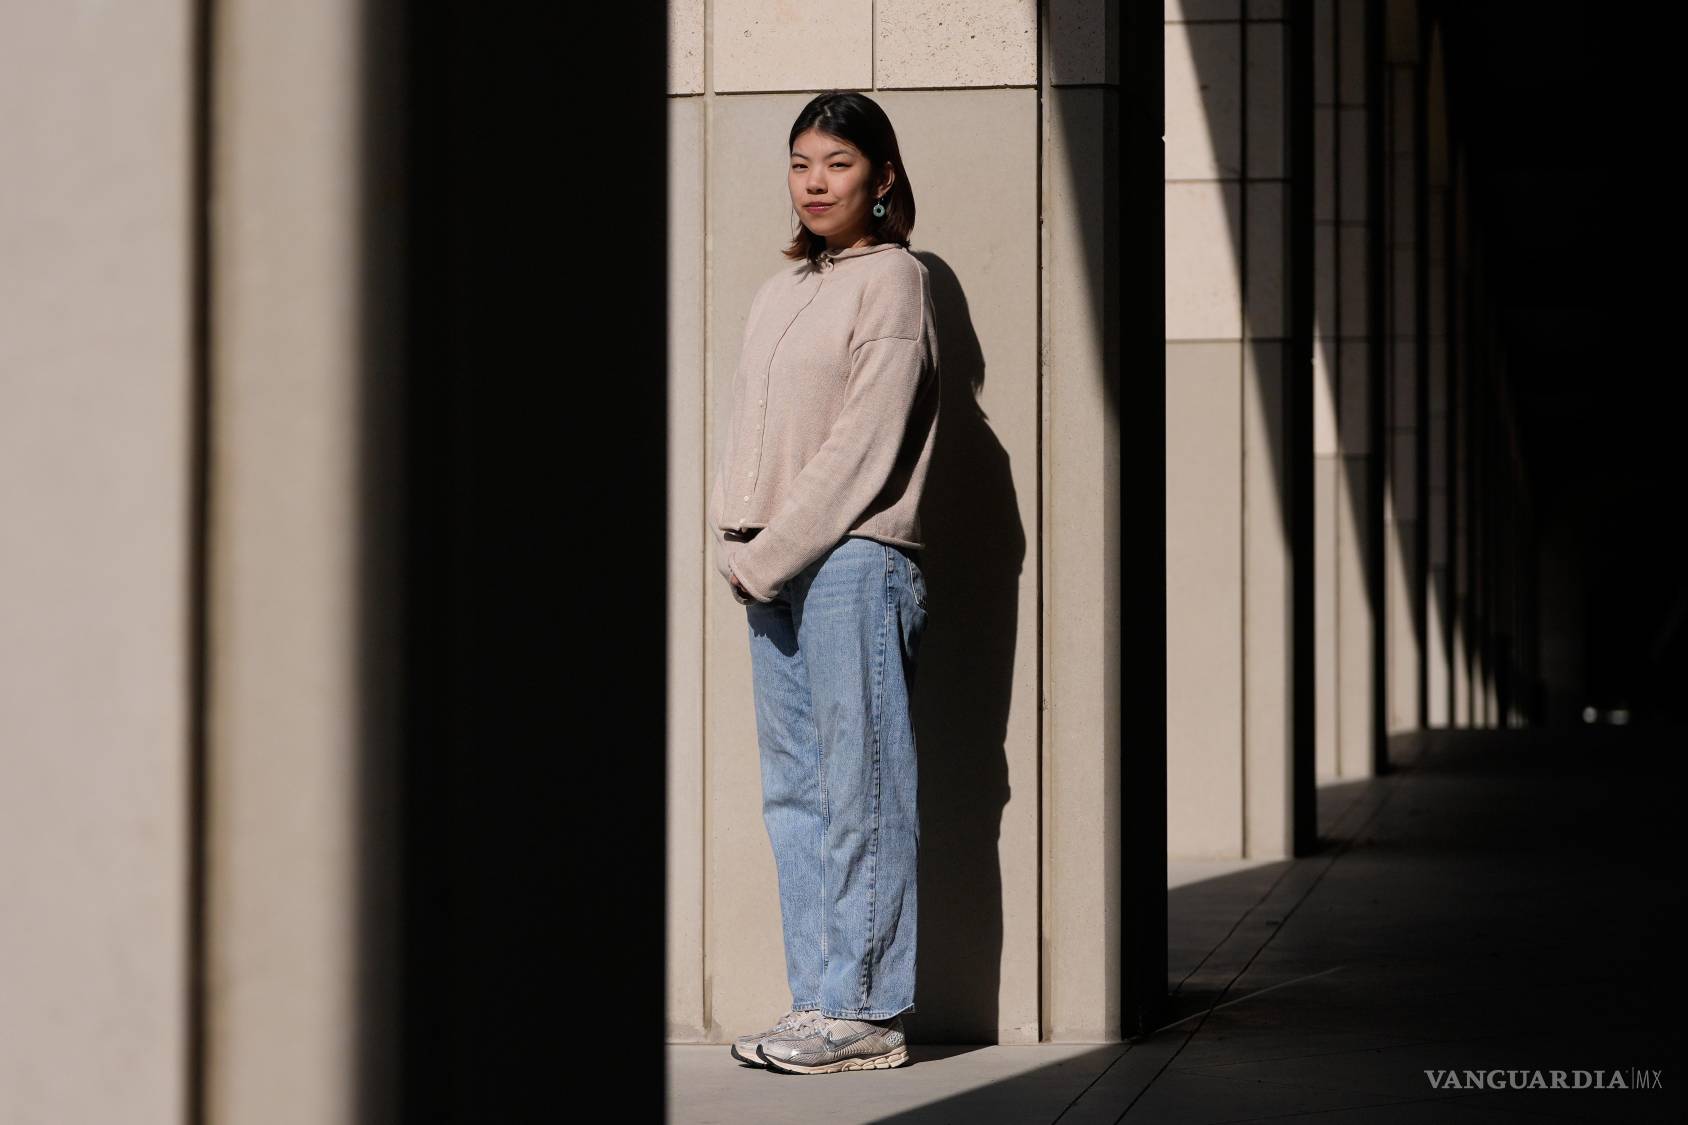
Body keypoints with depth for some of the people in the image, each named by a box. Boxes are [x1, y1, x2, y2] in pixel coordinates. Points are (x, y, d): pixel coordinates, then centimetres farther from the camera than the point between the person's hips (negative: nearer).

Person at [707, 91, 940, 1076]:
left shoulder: (892, 281, -4)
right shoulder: (781, 292, 19)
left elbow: (863, 446, -11)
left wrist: (771, 551, -12)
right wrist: (735, 542, 3)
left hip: (856, 560, -8)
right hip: (773, 569, 8)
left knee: (862, 789, -5)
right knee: (794, 788, 7)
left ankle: (867, 1012, -3)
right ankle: (819, 1000, 11)